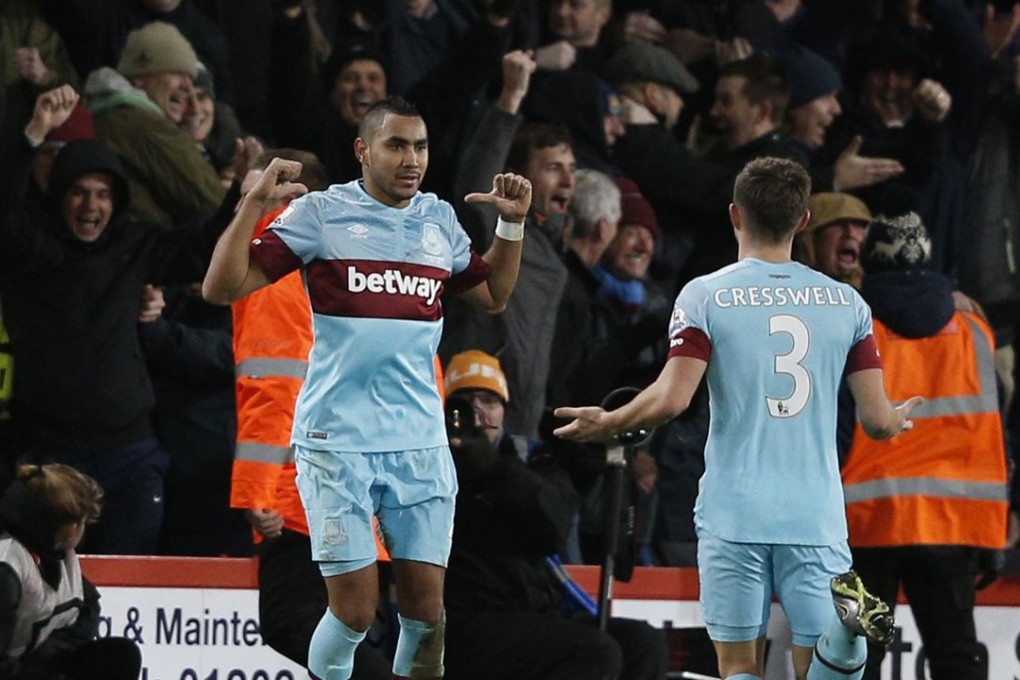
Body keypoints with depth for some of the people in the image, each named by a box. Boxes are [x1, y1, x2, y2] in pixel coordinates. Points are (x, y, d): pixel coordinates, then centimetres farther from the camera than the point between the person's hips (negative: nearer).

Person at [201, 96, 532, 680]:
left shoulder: (440, 220, 11)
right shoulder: (321, 213, -3)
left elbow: (493, 296, 28)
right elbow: (221, 288, -5)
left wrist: (513, 223, 15)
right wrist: (255, 204, -16)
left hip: (421, 441, 4)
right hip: (337, 440, -4)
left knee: (426, 609, 0)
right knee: (355, 610, -7)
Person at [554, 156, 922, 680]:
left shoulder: (706, 296, -2)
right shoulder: (846, 302, 6)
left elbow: (671, 400, -13)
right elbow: (878, 421, 4)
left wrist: (605, 423, 6)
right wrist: (898, 420, 28)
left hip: (734, 514, -2)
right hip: (816, 519, 2)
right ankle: (848, 618, -32)